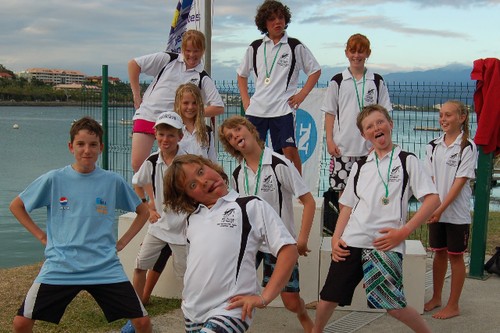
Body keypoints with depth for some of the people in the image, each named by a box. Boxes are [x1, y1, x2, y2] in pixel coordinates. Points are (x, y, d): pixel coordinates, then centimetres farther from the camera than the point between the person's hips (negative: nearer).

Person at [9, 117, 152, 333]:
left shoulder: (113, 181, 0)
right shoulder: (54, 179, -1)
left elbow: (143, 212, 13)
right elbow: (16, 206, 11)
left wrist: (121, 242, 4)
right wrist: (41, 236, 3)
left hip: (105, 268, 0)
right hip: (59, 268, 0)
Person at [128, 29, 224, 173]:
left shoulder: (203, 78, 3)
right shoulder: (168, 59, 3)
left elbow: (219, 107, -2)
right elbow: (133, 64, 7)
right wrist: (136, 95, 5)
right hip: (147, 116, 0)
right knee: (137, 164, -9)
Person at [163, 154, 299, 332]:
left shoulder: (251, 206, -2)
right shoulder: (192, 217, 12)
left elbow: (289, 250, -6)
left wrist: (263, 298, -12)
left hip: (229, 311, -6)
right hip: (191, 312, 6)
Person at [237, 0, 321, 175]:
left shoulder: (295, 46, 4)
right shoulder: (255, 47, 12)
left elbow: (315, 71, 9)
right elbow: (242, 75, 22)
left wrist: (301, 95, -1)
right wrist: (245, 100, 10)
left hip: (283, 108, -3)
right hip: (256, 109, 3)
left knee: (289, 150, -10)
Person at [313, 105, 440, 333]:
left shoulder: (407, 161, 5)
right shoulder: (360, 166, 18)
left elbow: (433, 200, -3)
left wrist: (403, 231, -11)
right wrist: (336, 238, 7)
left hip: (385, 244, -4)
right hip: (351, 243, 4)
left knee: (393, 306, -10)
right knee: (328, 297, 6)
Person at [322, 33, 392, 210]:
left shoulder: (377, 81, 7)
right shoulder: (337, 81, 6)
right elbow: (330, 113, 7)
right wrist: (329, 140, -2)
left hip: (370, 147, 0)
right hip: (342, 147, 0)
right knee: (343, 190, 4)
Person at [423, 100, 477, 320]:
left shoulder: (467, 147, -10)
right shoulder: (433, 146, 6)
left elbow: (460, 182, -14)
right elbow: (429, 179, 4)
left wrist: (441, 208, -19)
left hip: (457, 213, -4)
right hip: (435, 211, 4)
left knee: (455, 256, 5)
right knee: (439, 253, 15)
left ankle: (453, 306, 15)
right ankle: (436, 298, 30)